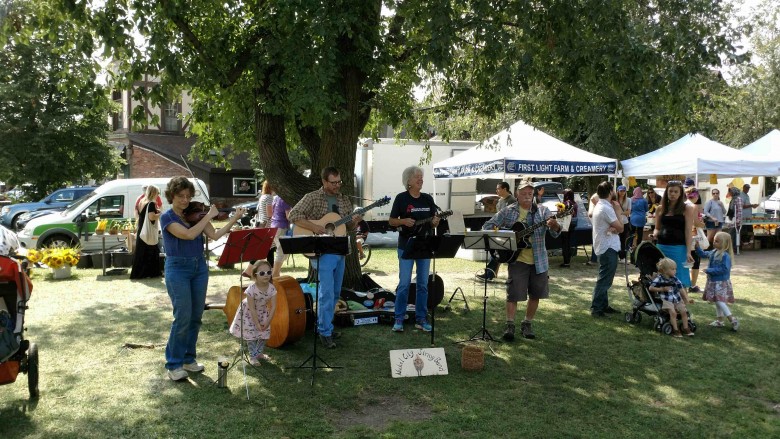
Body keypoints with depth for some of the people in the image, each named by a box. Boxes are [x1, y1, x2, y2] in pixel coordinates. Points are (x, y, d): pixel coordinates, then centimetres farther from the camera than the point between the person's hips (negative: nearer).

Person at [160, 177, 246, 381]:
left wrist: (234, 219, -8)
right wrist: (209, 216, -16)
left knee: (196, 316, 9)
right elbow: (189, 234, -23)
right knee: (183, 316, -9)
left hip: (199, 267, 6)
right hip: (177, 269, -5)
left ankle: (188, 358, 23)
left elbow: (215, 235, -1)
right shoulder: (167, 217, -8)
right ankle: (173, 364, 4)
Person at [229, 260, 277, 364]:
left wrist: (268, 322, -19)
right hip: (249, 313, -4)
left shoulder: (272, 288, -23)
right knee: (251, 333, -5)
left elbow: (273, 306, -17)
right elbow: (252, 309, -28)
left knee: (264, 332, 6)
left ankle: (259, 353, 26)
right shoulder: (252, 289, -33)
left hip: (262, 312, 4)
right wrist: (257, 324, -25)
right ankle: (253, 356, 9)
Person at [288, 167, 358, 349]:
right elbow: (293, 215, -13)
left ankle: (324, 325, 28)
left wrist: (354, 222, -8)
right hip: (322, 252, -6)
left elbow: (348, 227, 15)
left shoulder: (344, 200, 11)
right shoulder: (312, 197, -5)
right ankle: (325, 332, 0)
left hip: (340, 251, 6)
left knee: (335, 292, 13)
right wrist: (313, 227, -23)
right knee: (327, 292, -10)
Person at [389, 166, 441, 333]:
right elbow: (391, 221, -1)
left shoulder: (428, 198, 7)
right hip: (406, 245, -4)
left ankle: (421, 319, 16)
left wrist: (435, 222, -11)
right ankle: (399, 319, 6)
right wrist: (404, 221, -19)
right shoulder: (401, 198, -3)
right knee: (404, 283, -5)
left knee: (423, 284, 7)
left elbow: (433, 222, 12)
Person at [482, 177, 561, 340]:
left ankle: (527, 324, 24)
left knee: (535, 294, 9)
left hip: (539, 261, 2)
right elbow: (487, 226, 3)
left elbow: (555, 233, -6)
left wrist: (554, 226, -30)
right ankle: (510, 325, 5)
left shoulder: (542, 211, 2)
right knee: (513, 294, -5)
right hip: (517, 259, -2)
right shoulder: (508, 212, 1)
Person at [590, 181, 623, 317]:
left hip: (604, 247, 11)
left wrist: (614, 228, -15)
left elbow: (617, 227, 9)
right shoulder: (606, 208, -19)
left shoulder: (600, 206, 12)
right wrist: (617, 210, -7)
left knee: (604, 279, 16)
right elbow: (620, 227, -16)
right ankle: (596, 308, -4)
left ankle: (603, 306, 23)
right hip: (608, 248, -11)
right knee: (604, 279, -7)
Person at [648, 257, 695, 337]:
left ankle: (686, 328, 6)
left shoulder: (675, 280, 7)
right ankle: (676, 330, -14)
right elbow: (651, 288, -8)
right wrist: (662, 289, -14)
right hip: (666, 300, -5)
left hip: (677, 300, 5)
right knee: (673, 312, -23)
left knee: (684, 311, -9)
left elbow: (681, 290, 8)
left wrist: (687, 300, -1)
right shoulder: (659, 279, -7)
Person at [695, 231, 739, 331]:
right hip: (713, 281, 9)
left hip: (721, 282, -9)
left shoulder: (725, 255, -21)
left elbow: (724, 269, -27)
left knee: (719, 301, -14)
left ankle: (732, 319, -8)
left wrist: (709, 270, -23)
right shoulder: (713, 252, 5)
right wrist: (697, 247, 8)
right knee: (717, 301, 17)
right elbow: (703, 254, 22)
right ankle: (719, 320, 28)